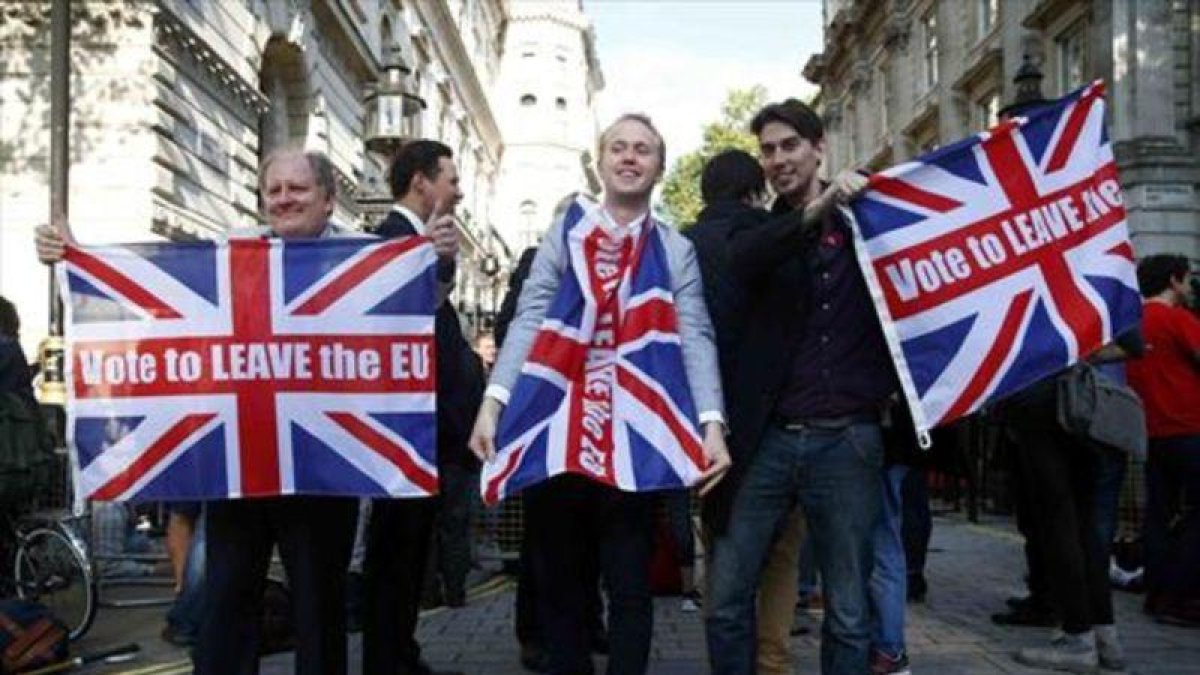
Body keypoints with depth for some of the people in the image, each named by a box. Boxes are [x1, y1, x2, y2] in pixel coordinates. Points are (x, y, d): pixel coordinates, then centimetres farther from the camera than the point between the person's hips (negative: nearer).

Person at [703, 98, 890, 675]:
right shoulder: (763, 234, 11)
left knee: (848, 612, 5)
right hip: (769, 438, 1)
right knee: (726, 599, 2)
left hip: (847, 440, -1)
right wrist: (815, 212, -26)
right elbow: (741, 262, -13)